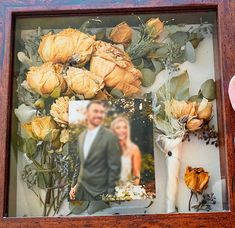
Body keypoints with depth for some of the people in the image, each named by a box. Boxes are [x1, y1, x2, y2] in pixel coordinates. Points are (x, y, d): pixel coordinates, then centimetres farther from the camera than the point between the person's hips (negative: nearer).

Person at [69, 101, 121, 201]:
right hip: (80, 190, 6)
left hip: (98, 193, -6)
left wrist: (109, 194, -12)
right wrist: (75, 185, 10)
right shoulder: (81, 136, 8)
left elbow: (114, 168, -12)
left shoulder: (110, 137, -12)